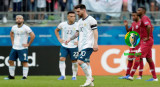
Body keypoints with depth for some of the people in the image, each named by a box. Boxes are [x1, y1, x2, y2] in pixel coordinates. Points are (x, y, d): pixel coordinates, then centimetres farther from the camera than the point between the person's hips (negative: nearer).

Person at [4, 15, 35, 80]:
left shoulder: (26, 28, -12)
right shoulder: (14, 27, 7)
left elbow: (33, 36, -15)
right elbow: (11, 33, 29)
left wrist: (28, 44, -13)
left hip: (23, 48, -6)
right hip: (14, 47, 6)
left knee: (24, 62, -8)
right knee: (10, 61, 4)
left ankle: (25, 76, -6)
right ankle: (11, 76, 13)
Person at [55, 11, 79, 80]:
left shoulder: (77, 25, -8)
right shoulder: (62, 24, -2)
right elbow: (56, 30, 19)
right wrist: (59, 39, 6)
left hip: (74, 47, -1)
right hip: (64, 46, 1)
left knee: (74, 61, 4)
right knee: (62, 59, -14)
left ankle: (74, 76, 19)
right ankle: (63, 75, -11)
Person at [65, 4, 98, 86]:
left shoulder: (91, 20, -7)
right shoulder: (80, 21, 18)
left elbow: (95, 32, -11)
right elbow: (78, 33, 25)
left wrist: (95, 44, -18)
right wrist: (70, 39, 12)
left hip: (88, 45, -8)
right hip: (81, 46, 8)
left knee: (80, 61, -19)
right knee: (86, 63, 6)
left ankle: (89, 78, -12)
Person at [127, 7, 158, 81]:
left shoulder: (144, 18, -11)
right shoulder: (144, 18, 20)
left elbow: (149, 27, -28)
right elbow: (151, 27, 30)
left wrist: (148, 37, -22)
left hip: (146, 41, -11)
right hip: (147, 41, 11)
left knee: (138, 56, -11)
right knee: (149, 59, 9)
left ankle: (131, 75, -13)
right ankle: (154, 77, 8)